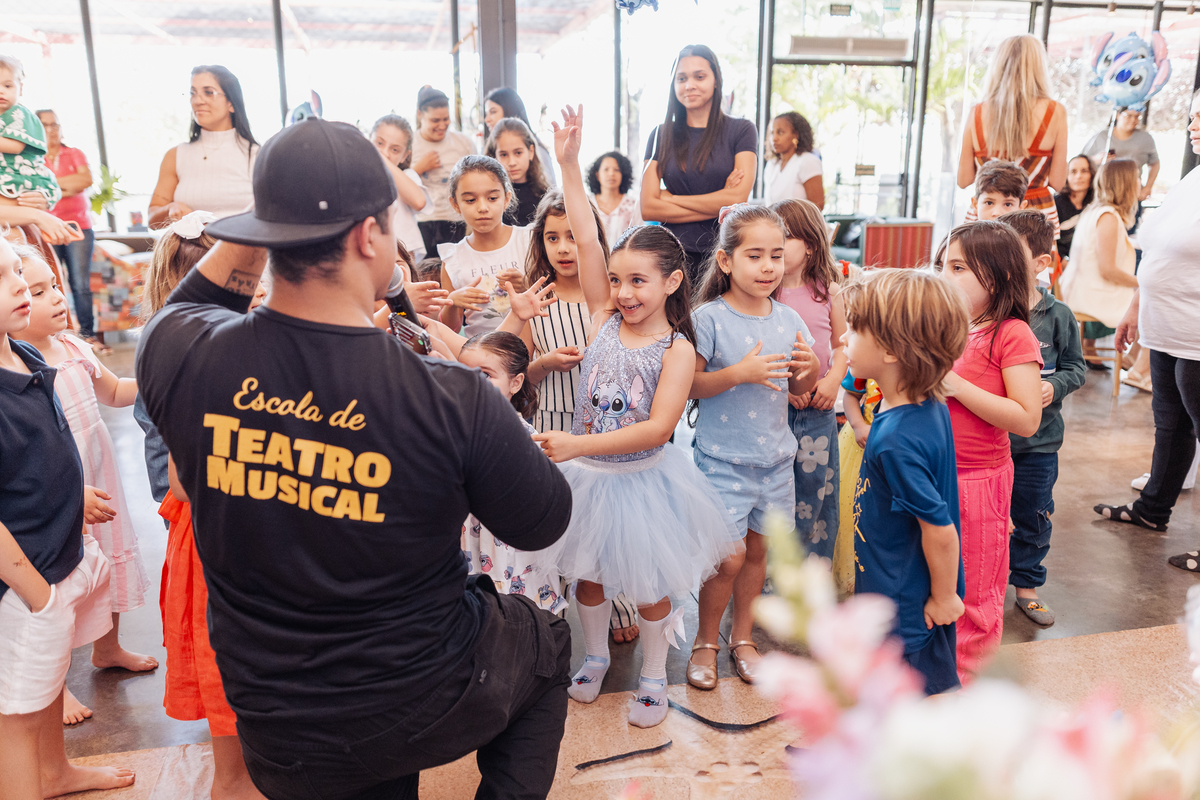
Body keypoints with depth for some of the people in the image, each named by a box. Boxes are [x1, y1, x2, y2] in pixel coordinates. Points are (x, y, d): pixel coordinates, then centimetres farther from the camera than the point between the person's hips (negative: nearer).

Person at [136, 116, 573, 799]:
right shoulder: (453, 400, -31)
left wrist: (243, 244, -4)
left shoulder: (184, 356, -19)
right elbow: (544, 523, -12)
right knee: (547, 641, 29)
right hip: (428, 707, -3)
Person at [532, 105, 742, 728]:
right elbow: (587, 240, -11)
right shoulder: (604, 320, -5)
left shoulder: (677, 349, -15)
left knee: (647, 586, 12)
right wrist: (568, 163, -16)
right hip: (586, 475, 4)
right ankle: (595, 655, 45)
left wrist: (581, 444, -30)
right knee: (587, 575, 19)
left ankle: (653, 676, 36)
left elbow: (658, 427, -24)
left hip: (640, 480, -4)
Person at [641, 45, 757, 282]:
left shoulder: (741, 130, 5)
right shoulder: (661, 136, 9)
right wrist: (719, 205, -6)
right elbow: (648, 208, -1)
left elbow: (738, 198, -7)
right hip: (674, 254, 1)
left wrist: (671, 198, -2)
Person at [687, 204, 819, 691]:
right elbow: (687, 385, -13)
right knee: (728, 558, -2)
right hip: (723, 460, -5)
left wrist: (810, 369, -10)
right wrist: (740, 373, -25)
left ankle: (742, 636, 35)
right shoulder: (709, 318, -12)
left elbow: (799, 389, 11)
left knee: (757, 548, 15)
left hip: (774, 457, 5)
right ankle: (705, 641, 23)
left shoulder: (787, 319, 3)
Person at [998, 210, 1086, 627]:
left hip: (1038, 441, 1)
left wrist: (1054, 386, -13)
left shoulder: (1058, 316, -5)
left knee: (1033, 518, 13)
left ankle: (1026, 585, 33)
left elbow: (1076, 367, 6)